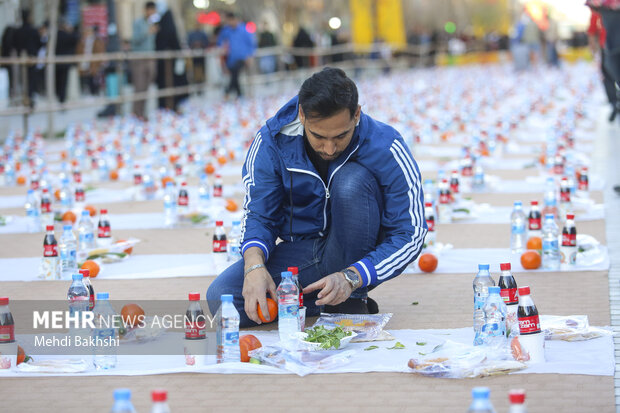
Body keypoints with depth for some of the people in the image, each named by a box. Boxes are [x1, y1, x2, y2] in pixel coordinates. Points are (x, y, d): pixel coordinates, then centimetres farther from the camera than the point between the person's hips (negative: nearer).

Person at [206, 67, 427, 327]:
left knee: (352, 181, -31)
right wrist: (254, 265, -31)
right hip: (301, 254, 2)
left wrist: (350, 278, -32)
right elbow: (257, 215, -7)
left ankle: (354, 301, -16)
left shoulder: (386, 147, -20)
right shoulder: (272, 141, -13)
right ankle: (331, 303, -6)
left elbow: (410, 235, -17)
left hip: (358, 259, -2)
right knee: (220, 298, -22)